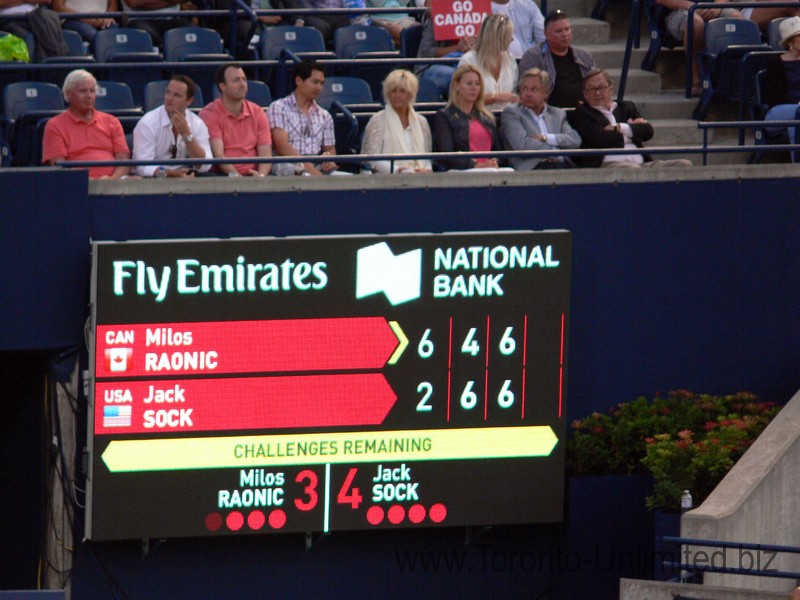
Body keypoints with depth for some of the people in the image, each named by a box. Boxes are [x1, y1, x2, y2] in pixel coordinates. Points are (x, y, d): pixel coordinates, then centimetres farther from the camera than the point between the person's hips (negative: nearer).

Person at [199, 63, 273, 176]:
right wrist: (235, 175, -27)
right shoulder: (209, 114, -1)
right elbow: (218, 154, -11)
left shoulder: (257, 112, 12)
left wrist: (261, 175, -17)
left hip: (252, 175, 3)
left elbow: (265, 154, 4)